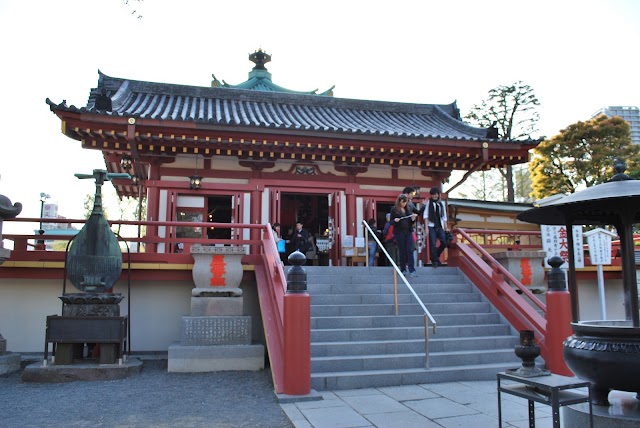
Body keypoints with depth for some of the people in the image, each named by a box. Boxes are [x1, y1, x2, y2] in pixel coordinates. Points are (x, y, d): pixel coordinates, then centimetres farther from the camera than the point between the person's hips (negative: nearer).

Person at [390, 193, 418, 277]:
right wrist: (395, 220, -19)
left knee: (410, 251, -4)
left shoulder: (408, 209, 11)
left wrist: (413, 218, -6)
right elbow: (391, 221, 2)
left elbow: (411, 222, 15)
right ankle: (403, 269, 13)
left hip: (408, 232, 3)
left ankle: (412, 270, -6)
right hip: (399, 232, -3)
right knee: (402, 251, 2)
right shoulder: (394, 209, 0)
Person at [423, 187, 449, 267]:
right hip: (431, 226, -3)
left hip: (440, 226, 3)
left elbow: (444, 216, 15)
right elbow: (425, 215, 0)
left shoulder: (441, 203, 13)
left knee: (444, 243, -8)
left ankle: (436, 256, 16)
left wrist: (446, 227, 10)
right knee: (433, 244, -6)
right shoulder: (429, 203, 3)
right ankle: (434, 261, 5)